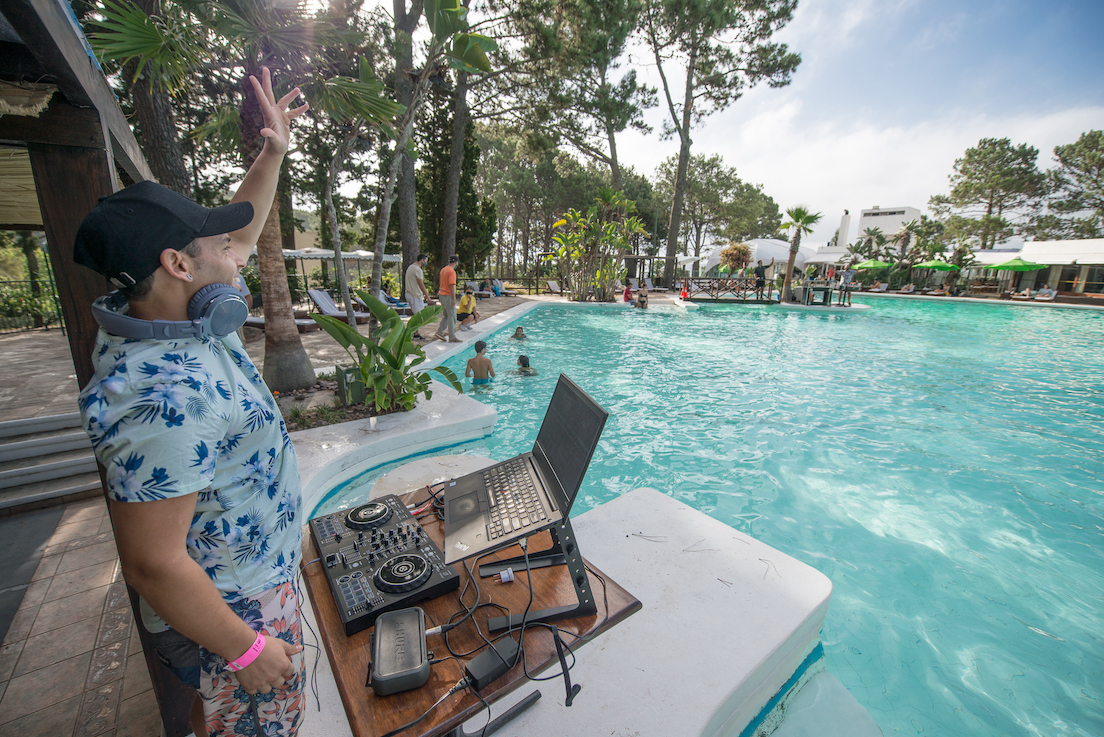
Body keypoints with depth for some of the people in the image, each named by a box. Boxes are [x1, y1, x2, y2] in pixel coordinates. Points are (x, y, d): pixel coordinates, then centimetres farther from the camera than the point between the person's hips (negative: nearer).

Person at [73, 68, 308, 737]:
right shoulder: (166, 402, -36)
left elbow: (242, 231, 9)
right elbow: (154, 564, -30)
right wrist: (246, 649, -19)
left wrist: (274, 151, 6)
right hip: (227, 607, -8)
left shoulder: (187, 317, -7)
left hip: (253, 574, 8)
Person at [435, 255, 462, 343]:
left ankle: (440, 332, 15)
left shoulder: (443, 270, 13)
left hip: (441, 295, 9)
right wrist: (454, 298, -22)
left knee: (447, 315, 18)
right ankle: (452, 338, 1)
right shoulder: (452, 272, -16)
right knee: (452, 317, -3)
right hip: (448, 296, -9)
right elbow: (452, 285, -22)